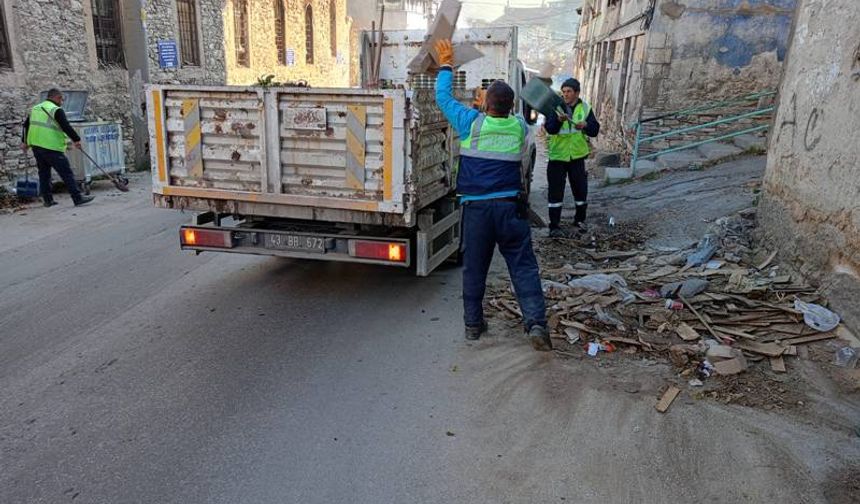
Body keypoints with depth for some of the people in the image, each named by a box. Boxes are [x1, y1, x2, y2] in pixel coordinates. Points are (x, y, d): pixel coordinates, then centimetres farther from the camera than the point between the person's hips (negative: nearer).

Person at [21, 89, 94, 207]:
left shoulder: (35, 108, 19)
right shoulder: (56, 110, -8)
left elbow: (26, 125, 25)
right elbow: (66, 127, -18)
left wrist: (24, 142, 32)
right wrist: (76, 139, -11)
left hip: (36, 146, 8)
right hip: (51, 148, -8)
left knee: (43, 173, 16)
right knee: (66, 173, -8)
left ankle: (47, 200, 18)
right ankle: (78, 198, -10)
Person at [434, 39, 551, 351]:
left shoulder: (471, 123, -3)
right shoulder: (520, 127, 4)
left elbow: (443, 97, 12)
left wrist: (446, 65, 25)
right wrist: (493, 106, 43)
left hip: (476, 208, -1)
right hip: (510, 207, 1)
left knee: (474, 268, 11)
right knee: (523, 267, 3)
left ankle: (473, 323, 21)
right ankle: (536, 323, -6)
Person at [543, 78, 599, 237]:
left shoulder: (585, 108, 2)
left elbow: (595, 130, -3)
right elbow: (550, 129, -19)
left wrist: (585, 125, -23)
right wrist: (559, 119, -39)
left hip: (577, 156, 3)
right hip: (557, 155, -2)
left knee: (581, 189, 11)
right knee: (555, 192, -1)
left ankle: (579, 220, 31)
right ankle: (554, 226, 7)